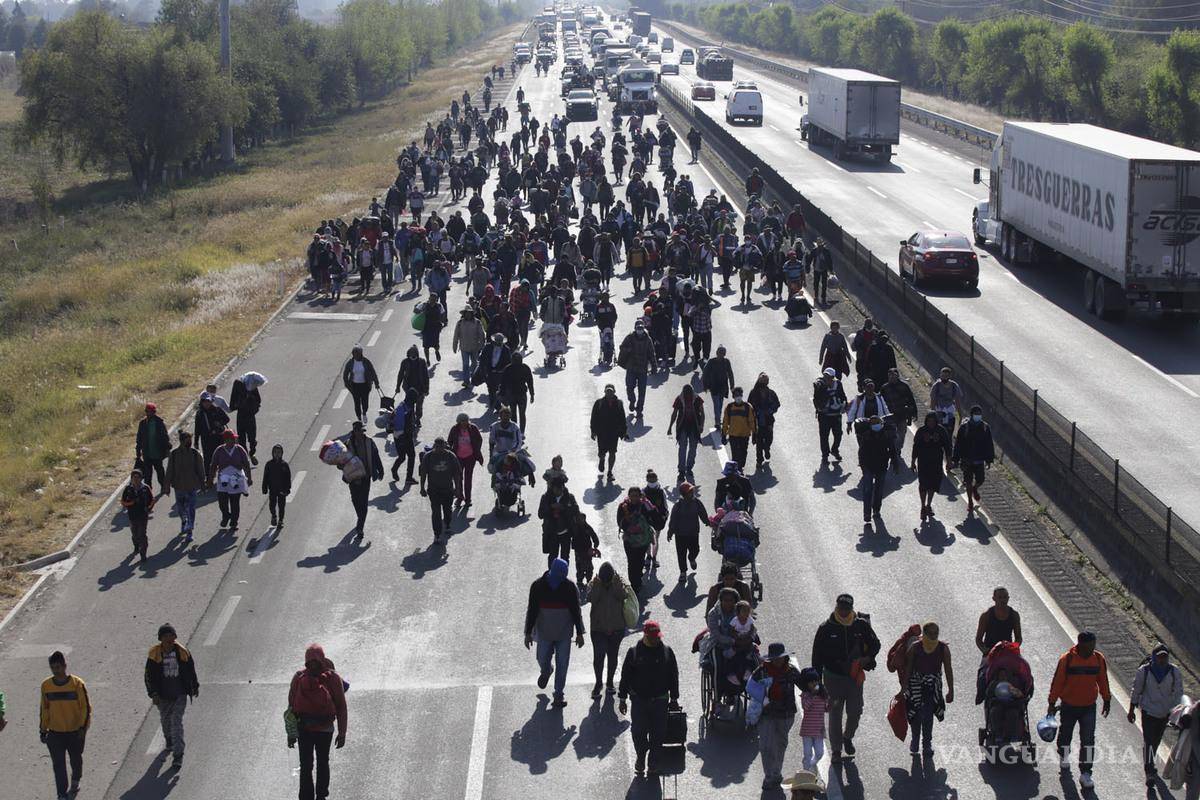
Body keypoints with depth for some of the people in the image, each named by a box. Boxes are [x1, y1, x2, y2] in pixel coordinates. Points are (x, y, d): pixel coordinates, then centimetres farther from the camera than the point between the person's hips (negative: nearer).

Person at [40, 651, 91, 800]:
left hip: (75, 732, -1)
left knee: (76, 760, 19)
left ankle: (75, 782, 45)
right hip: (55, 733, 1)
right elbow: (44, 709, 6)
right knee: (58, 765, -3)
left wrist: (83, 727, -14)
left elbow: (86, 707, -8)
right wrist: (43, 730, 7)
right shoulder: (46, 685, -4)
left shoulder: (77, 684, -13)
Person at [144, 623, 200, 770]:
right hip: (163, 695, 2)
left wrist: (195, 687, 16)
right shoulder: (154, 654, -10)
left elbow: (191, 671, 6)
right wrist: (153, 694, -15)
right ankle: (169, 739, 53)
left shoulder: (183, 652, -8)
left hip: (180, 693, -2)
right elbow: (149, 675, -7)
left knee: (177, 722, -8)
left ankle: (178, 755, -7)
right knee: (165, 719, 22)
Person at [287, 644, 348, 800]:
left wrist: (342, 733, -4)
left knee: (322, 764, 15)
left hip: (325, 729, 0)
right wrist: (291, 732, 3)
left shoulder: (333, 678, -7)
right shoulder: (299, 678, -2)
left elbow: (341, 707, -3)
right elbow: (291, 706, 4)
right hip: (304, 729, 0)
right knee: (306, 766, -5)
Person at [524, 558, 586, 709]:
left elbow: (576, 611, -3)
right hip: (544, 633, 1)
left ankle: (559, 694, 17)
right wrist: (528, 633, -3)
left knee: (562, 665, 3)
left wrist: (579, 633, 0)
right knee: (543, 660, 14)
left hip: (564, 634, 0)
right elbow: (531, 610, -5)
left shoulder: (569, 587, -12)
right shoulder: (538, 586, -12)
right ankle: (546, 672, 50)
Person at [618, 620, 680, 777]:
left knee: (658, 733, 4)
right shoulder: (634, 652, -1)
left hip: (660, 701, 1)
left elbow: (674, 676, 9)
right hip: (639, 700, -1)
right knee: (638, 732, -1)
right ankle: (640, 760, 20)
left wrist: (674, 698, 10)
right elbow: (625, 676, 4)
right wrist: (623, 698, 3)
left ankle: (653, 763, 18)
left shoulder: (666, 652, 2)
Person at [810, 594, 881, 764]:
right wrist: (817, 680, -4)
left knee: (855, 712, 6)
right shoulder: (826, 628, -7)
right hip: (833, 677, -1)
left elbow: (875, 644, 11)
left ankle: (847, 737, 36)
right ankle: (836, 750, 15)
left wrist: (868, 658, -9)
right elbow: (817, 655, -2)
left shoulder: (861, 625, -3)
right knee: (835, 714, 4)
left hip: (855, 675, 1)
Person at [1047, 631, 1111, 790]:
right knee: (1065, 735, 17)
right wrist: (1052, 703, -4)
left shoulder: (1099, 659, -6)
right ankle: (1064, 758, 46)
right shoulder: (1067, 659, -16)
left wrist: (1107, 700, 15)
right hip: (1069, 706, -1)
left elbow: (1103, 680, 8)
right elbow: (1057, 682, -8)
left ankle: (1085, 774, -2)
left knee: (1088, 740, -6)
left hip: (1089, 707, 1)